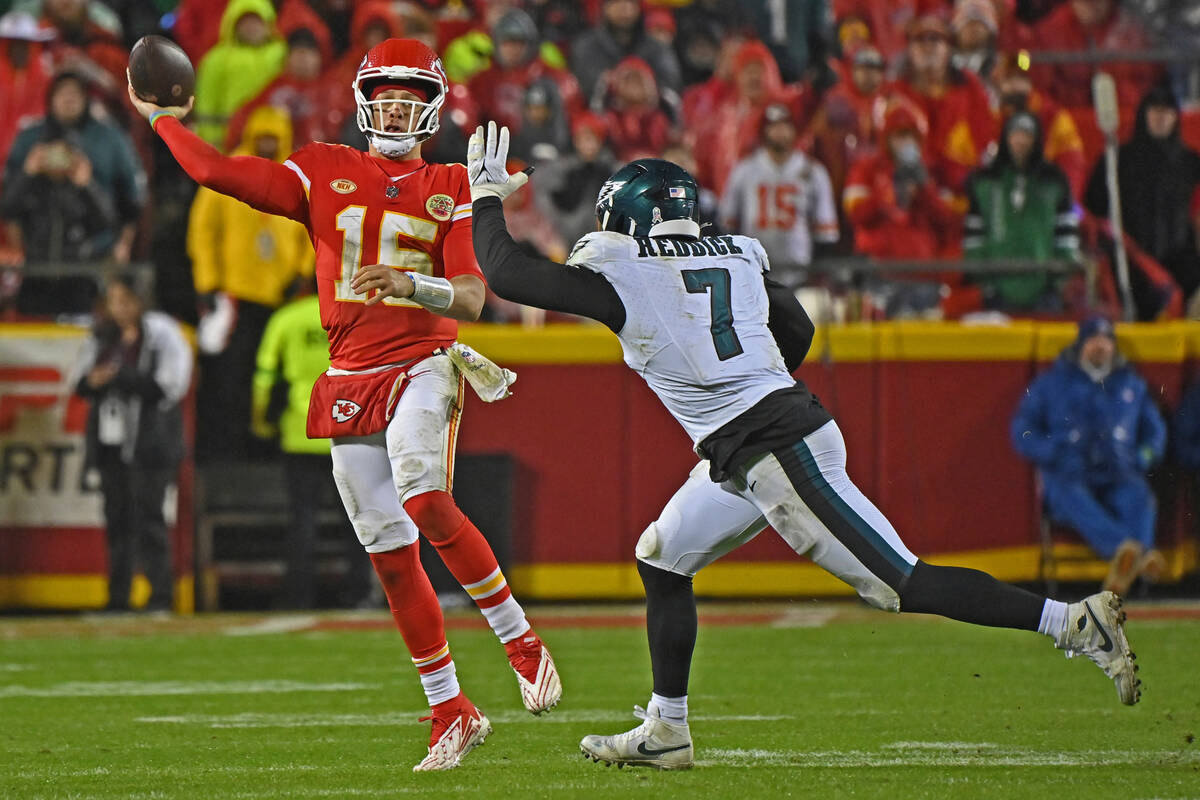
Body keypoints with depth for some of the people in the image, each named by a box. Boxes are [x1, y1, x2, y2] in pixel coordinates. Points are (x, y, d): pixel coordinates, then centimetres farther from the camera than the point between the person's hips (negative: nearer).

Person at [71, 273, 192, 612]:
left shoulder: (162, 334, -6)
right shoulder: (102, 337, 13)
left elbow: (168, 385, -14)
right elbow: (80, 379, 16)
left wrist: (119, 377, -18)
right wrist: (91, 382, -8)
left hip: (149, 440, -6)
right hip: (111, 438, 6)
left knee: (149, 516, -8)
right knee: (117, 517, 7)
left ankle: (161, 594, -4)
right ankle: (118, 595, 11)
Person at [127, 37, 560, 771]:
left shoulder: (453, 189, 3)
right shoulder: (325, 174, 9)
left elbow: (471, 299, -8)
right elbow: (216, 171, 7)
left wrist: (408, 283, -26)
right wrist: (161, 118, 16)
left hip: (422, 366, -3)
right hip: (351, 380, 3)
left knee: (426, 501, -30)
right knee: (392, 552, 2)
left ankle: (521, 640, -16)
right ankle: (452, 713, 11)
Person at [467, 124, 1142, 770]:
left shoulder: (619, 278, -8)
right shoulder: (736, 256, 12)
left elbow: (505, 274, -5)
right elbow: (798, 331, 23)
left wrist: (488, 195, 10)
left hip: (778, 455, -9)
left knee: (902, 584, -9)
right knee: (663, 560, 20)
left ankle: (1077, 623, -13)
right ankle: (666, 732, 28)